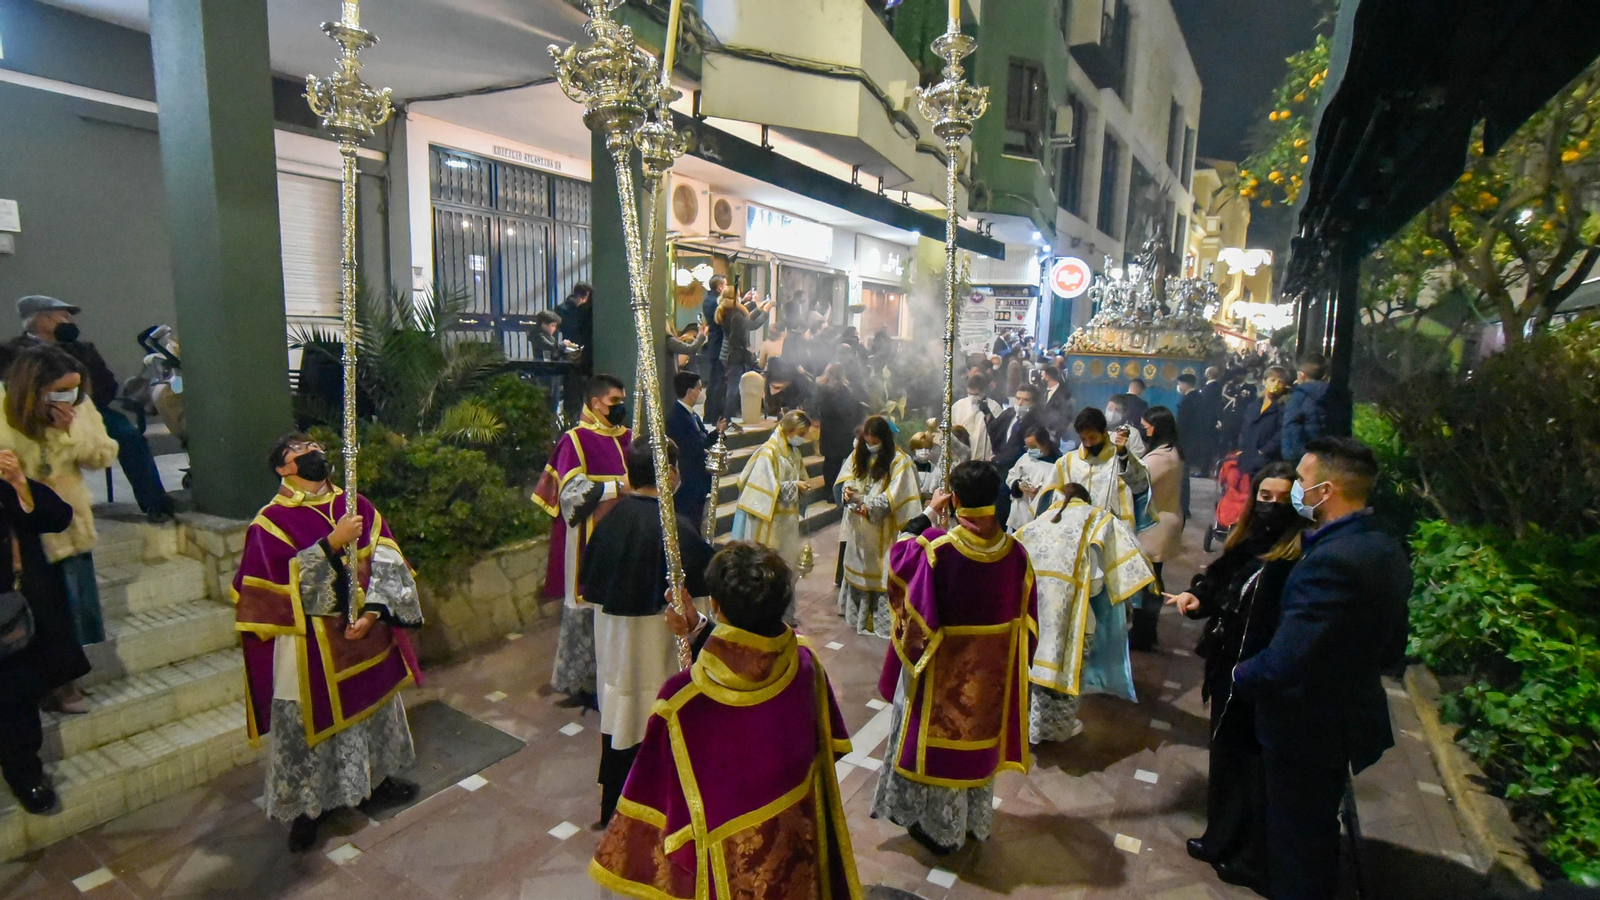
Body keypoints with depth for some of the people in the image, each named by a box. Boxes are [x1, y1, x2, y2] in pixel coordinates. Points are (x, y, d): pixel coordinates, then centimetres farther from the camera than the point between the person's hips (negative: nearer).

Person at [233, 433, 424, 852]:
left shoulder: (357, 506, 3)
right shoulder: (272, 521, -9)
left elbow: (385, 561, -5)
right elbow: (283, 580, -21)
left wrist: (372, 612, -17)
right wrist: (333, 542, -29)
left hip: (366, 635, 5)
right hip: (310, 645, -4)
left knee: (373, 707, 18)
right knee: (309, 722, 8)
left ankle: (376, 778, 39)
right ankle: (306, 805, 27)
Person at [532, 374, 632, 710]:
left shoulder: (627, 437, 9)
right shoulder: (576, 440, -9)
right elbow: (571, 492, -18)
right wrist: (618, 486, -20)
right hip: (589, 542, -6)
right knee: (585, 609, 2)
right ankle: (580, 683, 16)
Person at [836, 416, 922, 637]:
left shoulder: (899, 461, -15)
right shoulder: (858, 455, 6)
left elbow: (895, 496, -19)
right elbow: (849, 477, 15)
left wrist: (871, 507, -29)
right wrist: (847, 489, -8)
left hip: (882, 529, -7)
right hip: (859, 527, 7)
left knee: (881, 571, -2)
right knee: (859, 567, 18)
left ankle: (883, 618, 9)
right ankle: (859, 611, 34)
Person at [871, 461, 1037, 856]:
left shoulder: (936, 548, -26)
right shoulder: (1016, 553, -13)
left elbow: (899, 560, -4)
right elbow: (1026, 619, -3)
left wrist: (927, 514, 2)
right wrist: (1014, 660, 12)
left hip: (942, 670, -4)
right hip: (992, 670, 4)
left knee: (937, 739, 17)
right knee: (978, 738, 23)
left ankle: (936, 826, 34)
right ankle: (973, 820, 43)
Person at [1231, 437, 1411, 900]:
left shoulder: (1330, 561, -32)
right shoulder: (1386, 549, -1)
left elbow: (1281, 665, -31)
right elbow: (1391, 649, 10)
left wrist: (1241, 675, -12)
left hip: (1309, 728, -9)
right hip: (1353, 718, 9)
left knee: (1296, 845, 12)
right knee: (1319, 830, 28)